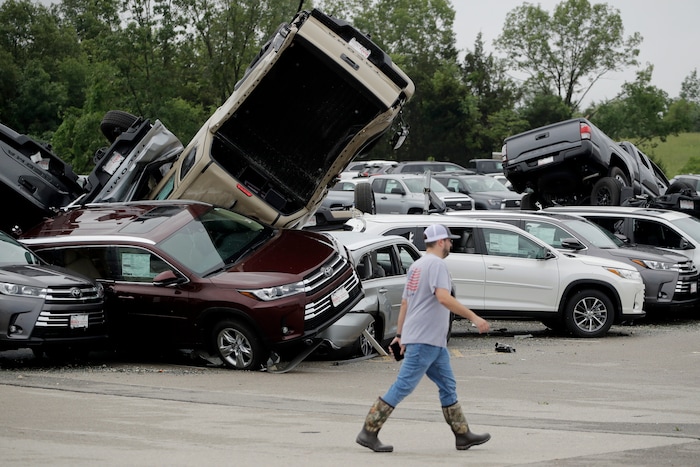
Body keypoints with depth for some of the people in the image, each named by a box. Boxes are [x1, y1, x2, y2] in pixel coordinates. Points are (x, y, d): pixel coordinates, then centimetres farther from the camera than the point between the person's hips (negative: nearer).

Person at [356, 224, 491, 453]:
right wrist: (473, 317, -24)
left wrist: (400, 334, 22)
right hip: (425, 340, -11)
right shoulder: (436, 264, -13)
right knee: (403, 386, -9)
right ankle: (369, 432, -8)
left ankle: (463, 435, 16)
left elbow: (404, 303, 19)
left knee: (448, 386, 13)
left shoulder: (417, 265, 17)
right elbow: (444, 298, -26)